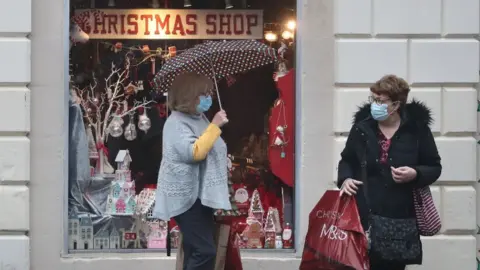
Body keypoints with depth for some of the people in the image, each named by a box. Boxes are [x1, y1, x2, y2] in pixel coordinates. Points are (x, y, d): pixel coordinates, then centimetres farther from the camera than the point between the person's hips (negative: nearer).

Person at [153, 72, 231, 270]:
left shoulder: (199, 119, 13)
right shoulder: (176, 122, -15)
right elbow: (194, 152, -28)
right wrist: (215, 126, -23)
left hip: (201, 194, 10)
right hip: (187, 197, -10)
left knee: (195, 251, 12)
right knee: (204, 251, -15)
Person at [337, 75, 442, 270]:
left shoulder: (417, 128, -2)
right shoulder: (362, 126, 2)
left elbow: (434, 167, 6)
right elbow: (347, 160, 16)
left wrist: (416, 174, -14)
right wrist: (345, 178, -5)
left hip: (401, 216, 0)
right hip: (366, 213, 1)